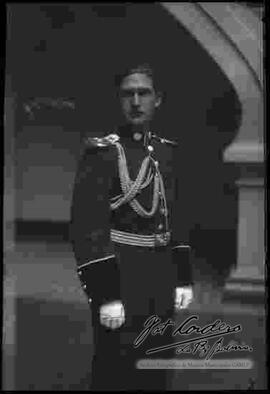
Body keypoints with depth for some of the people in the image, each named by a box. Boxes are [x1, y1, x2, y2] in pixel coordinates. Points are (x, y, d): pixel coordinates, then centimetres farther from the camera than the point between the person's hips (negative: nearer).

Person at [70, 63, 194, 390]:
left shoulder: (165, 151, 10)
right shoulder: (102, 153, -12)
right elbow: (87, 228, -17)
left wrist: (183, 278, 12)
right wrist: (105, 295, -22)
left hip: (159, 284, 7)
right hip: (120, 281, -7)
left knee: (155, 375, 15)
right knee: (117, 376, 0)